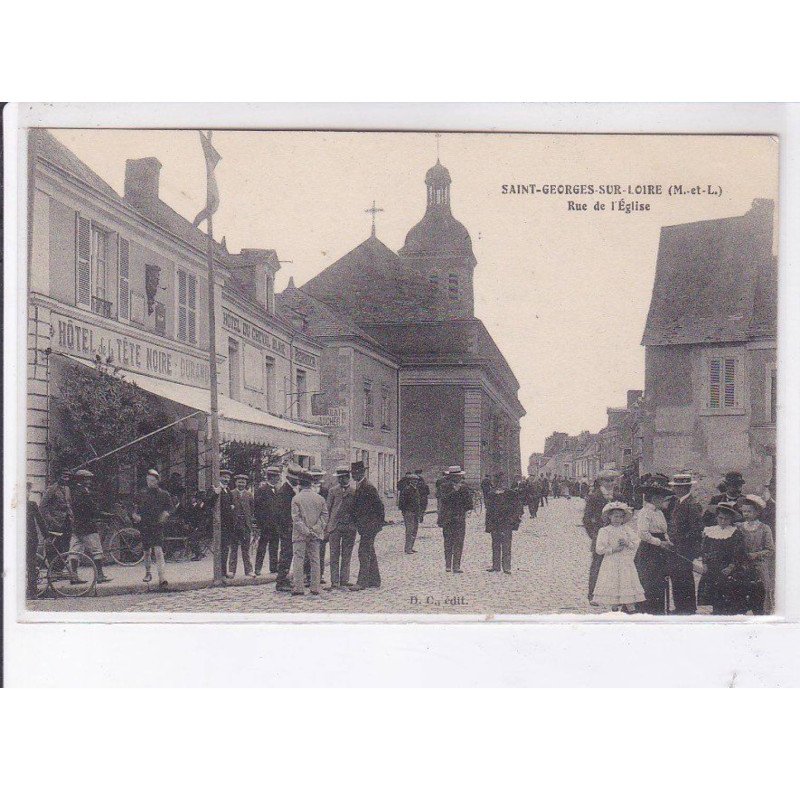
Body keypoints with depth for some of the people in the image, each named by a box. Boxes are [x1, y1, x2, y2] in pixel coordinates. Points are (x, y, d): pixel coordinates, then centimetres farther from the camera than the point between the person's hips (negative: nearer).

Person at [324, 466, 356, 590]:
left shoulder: (354, 492, 6)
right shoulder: (333, 491, 7)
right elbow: (327, 509, 7)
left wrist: (356, 525, 0)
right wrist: (326, 527, 1)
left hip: (349, 527, 0)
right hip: (334, 527, 0)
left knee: (346, 556, 5)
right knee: (334, 556, -1)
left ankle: (344, 581, 11)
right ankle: (334, 582, 1)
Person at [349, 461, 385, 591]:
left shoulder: (368, 487, -14)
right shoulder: (359, 487, 16)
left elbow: (379, 505, -16)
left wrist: (379, 522, -13)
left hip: (369, 525, -10)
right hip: (364, 526, 10)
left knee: (363, 552, -11)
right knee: (370, 553, 14)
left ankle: (362, 582, -12)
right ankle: (374, 581, 20)